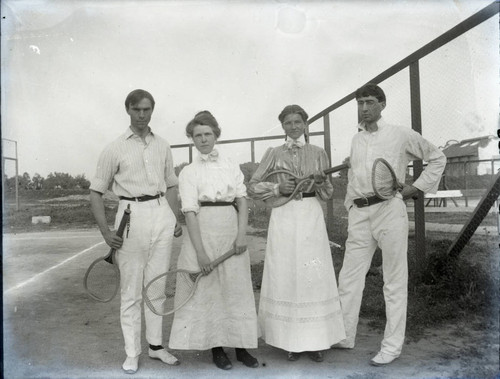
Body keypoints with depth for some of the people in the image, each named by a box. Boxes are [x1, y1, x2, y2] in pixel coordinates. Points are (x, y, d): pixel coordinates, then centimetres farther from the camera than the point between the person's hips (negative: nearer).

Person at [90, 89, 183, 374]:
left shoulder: (162, 146, 11)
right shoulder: (115, 149, 1)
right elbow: (96, 192, 1)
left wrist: (176, 219, 7)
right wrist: (105, 231, -8)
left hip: (162, 214, 4)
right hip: (132, 214, -3)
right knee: (131, 289, 3)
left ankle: (156, 345, 25)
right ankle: (132, 352, 17)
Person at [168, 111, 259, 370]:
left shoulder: (232, 167, 9)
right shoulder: (189, 172, 1)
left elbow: (242, 202, 6)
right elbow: (190, 212, -8)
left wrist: (242, 234, -9)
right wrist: (200, 251, -16)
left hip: (232, 232, 2)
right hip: (204, 233, -2)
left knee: (237, 290, 7)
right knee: (208, 291, 4)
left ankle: (240, 346, 21)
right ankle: (216, 348, 21)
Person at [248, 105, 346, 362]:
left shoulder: (318, 153, 9)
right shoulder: (273, 153, 6)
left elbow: (327, 194, 12)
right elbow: (253, 187, 6)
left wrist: (321, 182, -9)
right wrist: (278, 188, -9)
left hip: (312, 217, 1)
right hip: (284, 217, -1)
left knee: (314, 277, 0)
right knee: (286, 276, 1)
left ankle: (315, 340, 13)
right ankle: (292, 339, 15)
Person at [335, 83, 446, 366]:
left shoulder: (401, 135, 2)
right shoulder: (356, 140, 16)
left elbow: (437, 158, 8)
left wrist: (415, 188, -1)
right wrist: (351, 207, 13)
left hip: (390, 210, -5)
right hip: (359, 214, 5)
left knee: (395, 281, 3)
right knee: (349, 277, 8)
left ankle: (393, 346, 14)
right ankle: (344, 337, 22)